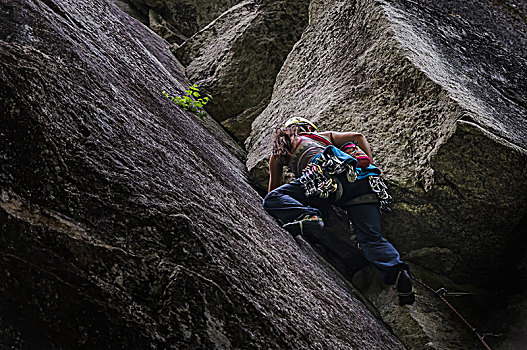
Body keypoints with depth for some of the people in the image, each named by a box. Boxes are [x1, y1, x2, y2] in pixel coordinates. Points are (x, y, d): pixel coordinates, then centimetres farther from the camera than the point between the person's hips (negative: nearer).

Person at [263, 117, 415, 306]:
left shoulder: (279, 150, 32)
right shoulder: (325, 135, 41)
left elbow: (273, 188, 40)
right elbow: (358, 136, 31)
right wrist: (370, 168, 29)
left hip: (330, 174, -4)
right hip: (365, 182, 5)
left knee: (273, 199, 0)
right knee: (371, 239, 0)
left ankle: (308, 217, -25)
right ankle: (397, 273, -26)